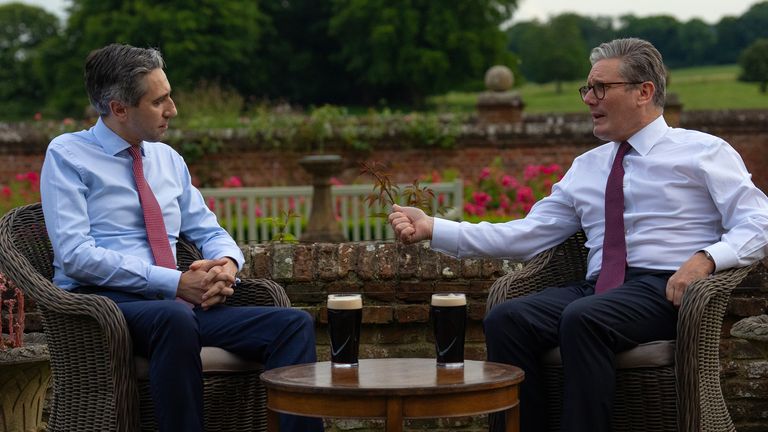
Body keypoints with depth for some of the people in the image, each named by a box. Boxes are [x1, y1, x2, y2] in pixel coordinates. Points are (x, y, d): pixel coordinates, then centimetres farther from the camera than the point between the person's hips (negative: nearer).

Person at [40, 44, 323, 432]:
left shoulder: (168, 159, 19)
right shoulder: (67, 156, 0)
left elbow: (209, 231, 24)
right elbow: (75, 255, -12)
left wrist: (227, 263, -3)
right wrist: (174, 282, -18)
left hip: (177, 303, 6)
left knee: (295, 324, -16)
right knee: (175, 318, -41)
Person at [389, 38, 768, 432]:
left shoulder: (704, 152, 7)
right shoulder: (586, 167, 21)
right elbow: (524, 235, 16)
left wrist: (706, 259, -21)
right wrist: (432, 229, 8)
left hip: (665, 289, -5)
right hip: (596, 290, 5)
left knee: (583, 317, -35)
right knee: (505, 319, -22)